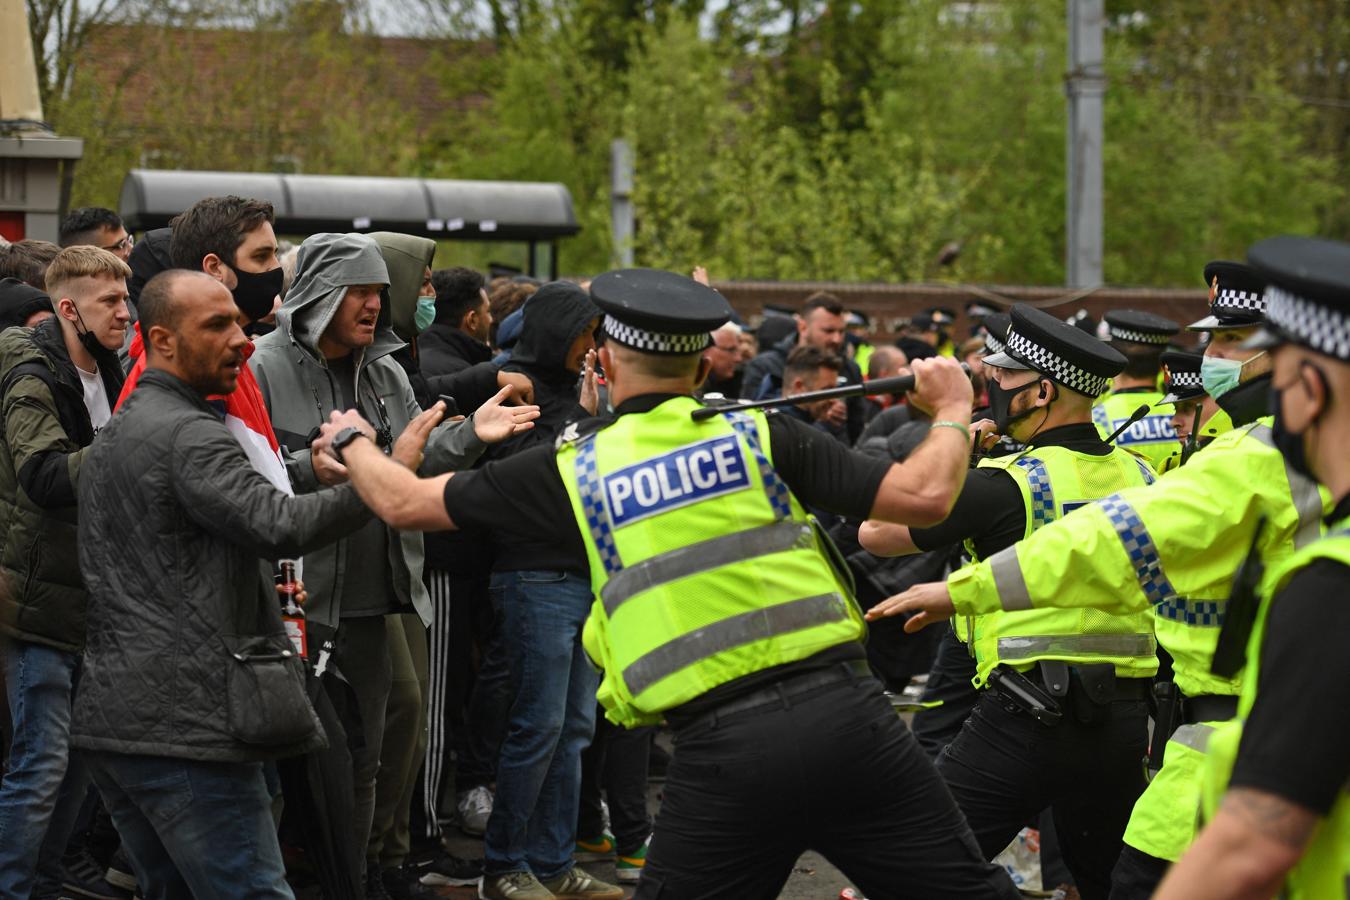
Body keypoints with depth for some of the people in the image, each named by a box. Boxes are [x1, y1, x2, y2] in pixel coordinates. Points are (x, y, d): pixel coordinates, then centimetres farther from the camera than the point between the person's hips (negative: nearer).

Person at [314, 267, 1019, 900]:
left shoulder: (572, 469, 9)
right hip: (845, 716, 1)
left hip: (723, 747, 0)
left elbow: (404, 504, 18)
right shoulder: (762, 435, 8)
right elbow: (924, 496, 2)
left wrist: (351, 441, 39)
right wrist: (952, 414, 23)